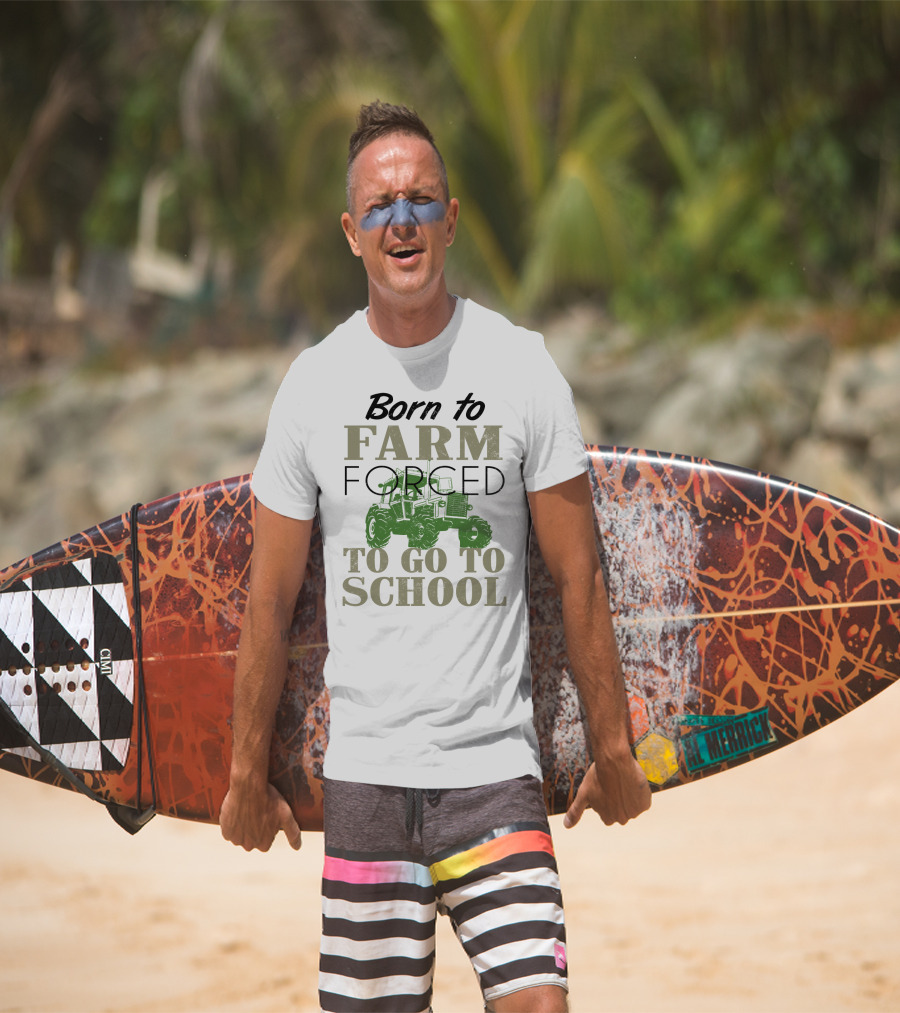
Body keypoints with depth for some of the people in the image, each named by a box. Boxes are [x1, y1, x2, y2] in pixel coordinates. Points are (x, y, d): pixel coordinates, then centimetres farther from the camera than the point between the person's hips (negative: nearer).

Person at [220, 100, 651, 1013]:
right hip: (363, 769, 1)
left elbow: (577, 577, 4)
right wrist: (248, 772, 10)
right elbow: (270, 598, 8)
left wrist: (611, 748, 5)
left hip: (495, 769, -1)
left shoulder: (523, 368, 0)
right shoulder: (314, 382, 3)